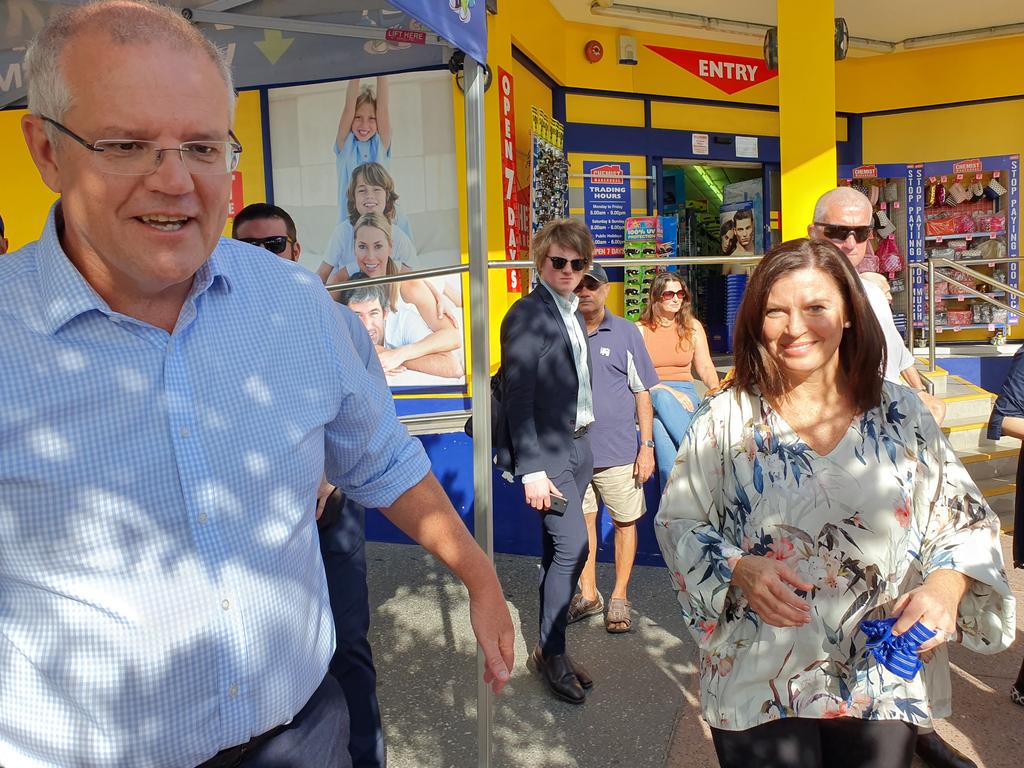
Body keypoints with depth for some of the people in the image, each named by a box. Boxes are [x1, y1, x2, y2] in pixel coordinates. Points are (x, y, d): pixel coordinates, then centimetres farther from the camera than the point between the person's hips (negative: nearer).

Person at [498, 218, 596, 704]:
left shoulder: (573, 313, 13)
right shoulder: (527, 315, -12)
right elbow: (517, 396, -16)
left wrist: (581, 444, 10)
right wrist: (532, 469, -19)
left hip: (578, 445, 8)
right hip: (548, 450, -8)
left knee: (558, 550, 14)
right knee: (572, 546, -10)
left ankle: (550, 649, 27)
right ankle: (550, 652, 9)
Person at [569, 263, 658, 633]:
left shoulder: (625, 332, -1)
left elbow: (642, 393, 0)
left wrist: (647, 445, -5)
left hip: (618, 450, -2)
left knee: (625, 522, 8)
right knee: (582, 522, 12)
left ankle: (619, 598, 24)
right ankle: (588, 595, 28)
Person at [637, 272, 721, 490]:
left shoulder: (692, 326, 12)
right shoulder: (640, 329, 2)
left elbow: (706, 367, 12)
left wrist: (716, 389, -10)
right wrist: (669, 391, -19)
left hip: (684, 391, 1)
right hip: (649, 394, -1)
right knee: (662, 399, -41)